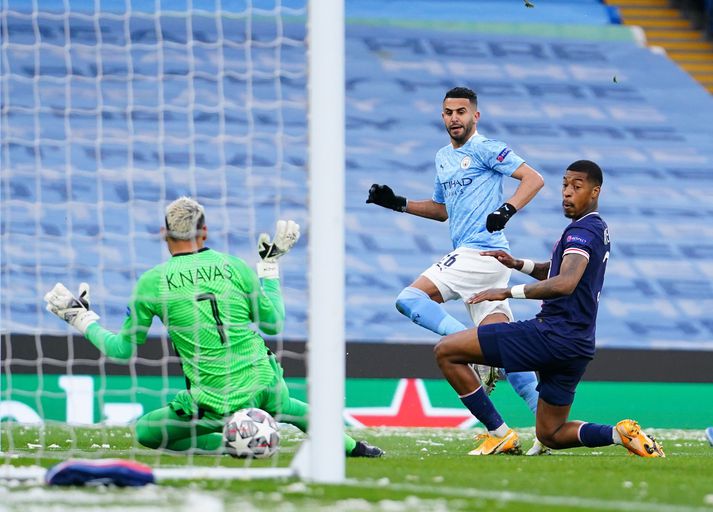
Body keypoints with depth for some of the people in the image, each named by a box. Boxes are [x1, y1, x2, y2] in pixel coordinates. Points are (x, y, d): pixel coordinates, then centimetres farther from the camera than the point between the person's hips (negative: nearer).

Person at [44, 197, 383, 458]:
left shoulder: (152, 282, -4)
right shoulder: (235, 268, 1)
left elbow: (124, 349, 5)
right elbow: (273, 325, 13)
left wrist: (82, 321, 20)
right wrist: (269, 268, 23)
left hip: (216, 404, -4)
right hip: (264, 389, 4)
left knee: (145, 432, 16)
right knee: (286, 406, 38)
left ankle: (230, 446, 2)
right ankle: (350, 445, 32)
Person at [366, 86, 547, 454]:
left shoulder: (485, 150, -5)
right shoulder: (443, 157, 22)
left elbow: (534, 178, -11)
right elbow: (443, 209, 34)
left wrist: (507, 210, -24)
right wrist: (397, 203, 25)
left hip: (481, 250, -9)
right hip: (470, 255, 9)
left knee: (410, 299, -14)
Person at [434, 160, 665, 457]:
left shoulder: (581, 230, -14)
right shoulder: (599, 229, 17)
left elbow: (565, 283, -31)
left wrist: (508, 292, -30)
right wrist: (519, 265, 18)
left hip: (552, 333, -10)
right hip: (577, 346, 10)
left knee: (446, 351, -7)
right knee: (551, 435, 20)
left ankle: (500, 435, -7)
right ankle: (621, 434, -1)